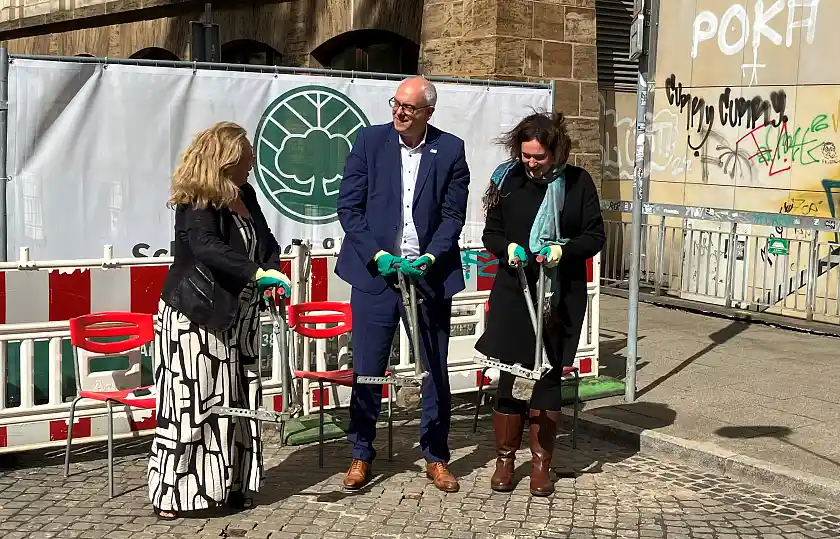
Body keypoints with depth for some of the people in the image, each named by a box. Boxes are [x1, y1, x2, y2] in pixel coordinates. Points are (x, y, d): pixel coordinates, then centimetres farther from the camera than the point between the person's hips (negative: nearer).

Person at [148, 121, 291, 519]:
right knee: (189, 402, -7)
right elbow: (207, 248, -32)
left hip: (236, 318, 8)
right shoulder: (195, 202, -16)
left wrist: (271, 270, -5)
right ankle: (170, 493, 1)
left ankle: (230, 484, 18)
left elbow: (266, 241, 16)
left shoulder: (244, 195, 8)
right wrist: (256, 273, -40)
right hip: (194, 317, -8)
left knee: (235, 400, 9)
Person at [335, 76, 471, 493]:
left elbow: (453, 215, 0)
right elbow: (349, 207, -2)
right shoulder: (369, 141, -1)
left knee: (436, 369, 9)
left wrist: (429, 259, -14)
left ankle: (436, 456, 24)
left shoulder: (451, 150, 0)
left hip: (429, 274, 1)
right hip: (375, 272, 0)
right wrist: (377, 255, -12)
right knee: (367, 369, 4)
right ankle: (361, 455, 20)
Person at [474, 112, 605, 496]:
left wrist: (564, 250, -16)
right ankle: (505, 460, 17)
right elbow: (491, 233, 8)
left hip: (561, 296, 0)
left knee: (548, 377, 5)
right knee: (510, 376, 2)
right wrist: (507, 247, -13)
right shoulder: (508, 180, 2)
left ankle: (541, 463, 17)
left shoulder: (577, 182, -1)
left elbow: (595, 236, 2)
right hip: (513, 292, 1)